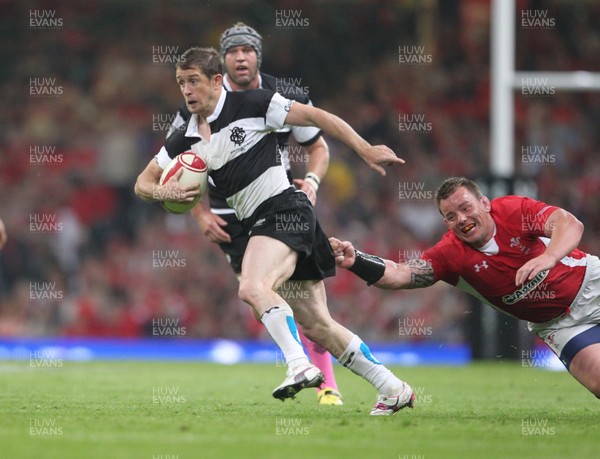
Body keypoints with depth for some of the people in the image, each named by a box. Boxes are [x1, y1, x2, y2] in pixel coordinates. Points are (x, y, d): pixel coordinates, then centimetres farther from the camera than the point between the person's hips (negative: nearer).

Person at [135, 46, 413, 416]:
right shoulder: (187, 137, 12)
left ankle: (301, 366, -35)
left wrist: (365, 150, -12)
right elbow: (143, 183, 17)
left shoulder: (250, 104, -6)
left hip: (285, 209, -7)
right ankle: (393, 389, 15)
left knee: (252, 287, -31)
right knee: (317, 327, 7)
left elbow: (315, 117, -5)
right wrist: (164, 192, -6)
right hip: (258, 223, 7)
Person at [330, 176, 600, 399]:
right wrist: (355, 261, -41)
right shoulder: (451, 254, -15)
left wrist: (548, 257, -50)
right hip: (560, 325, 0)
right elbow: (401, 275, -25)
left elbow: (570, 224, -31)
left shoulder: (512, 210, -18)